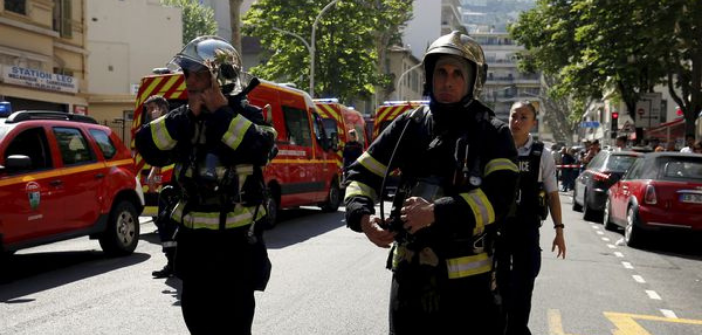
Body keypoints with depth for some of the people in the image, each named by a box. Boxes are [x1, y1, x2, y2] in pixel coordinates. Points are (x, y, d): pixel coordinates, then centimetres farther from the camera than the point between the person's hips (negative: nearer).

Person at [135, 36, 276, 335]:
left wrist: (222, 112, -22)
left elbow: (261, 149, -29)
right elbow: (146, 146, -9)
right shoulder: (182, 119, 6)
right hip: (193, 239, 6)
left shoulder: (246, 115, -8)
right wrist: (188, 115, -16)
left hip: (236, 241, -6)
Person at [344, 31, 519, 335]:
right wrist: (363, 217, -13)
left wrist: (435, 213, -27)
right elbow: (361, 174, 7)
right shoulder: (408, 125, 6)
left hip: (468, 280, -3)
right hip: (409, 275, 3)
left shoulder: (493, 134, -4)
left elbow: (499, 195, -19)